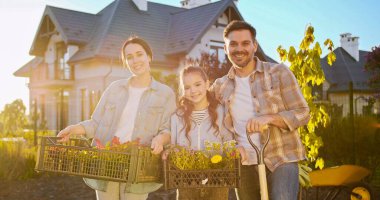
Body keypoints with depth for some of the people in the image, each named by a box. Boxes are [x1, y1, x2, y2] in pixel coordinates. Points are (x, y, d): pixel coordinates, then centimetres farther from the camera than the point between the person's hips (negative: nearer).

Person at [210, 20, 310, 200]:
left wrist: (269, 118, -19)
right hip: (244, 165, 3)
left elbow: (302, 113, -3)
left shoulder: (279, 72, -2)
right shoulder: (219, 87, 7)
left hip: (281, 160, -3)